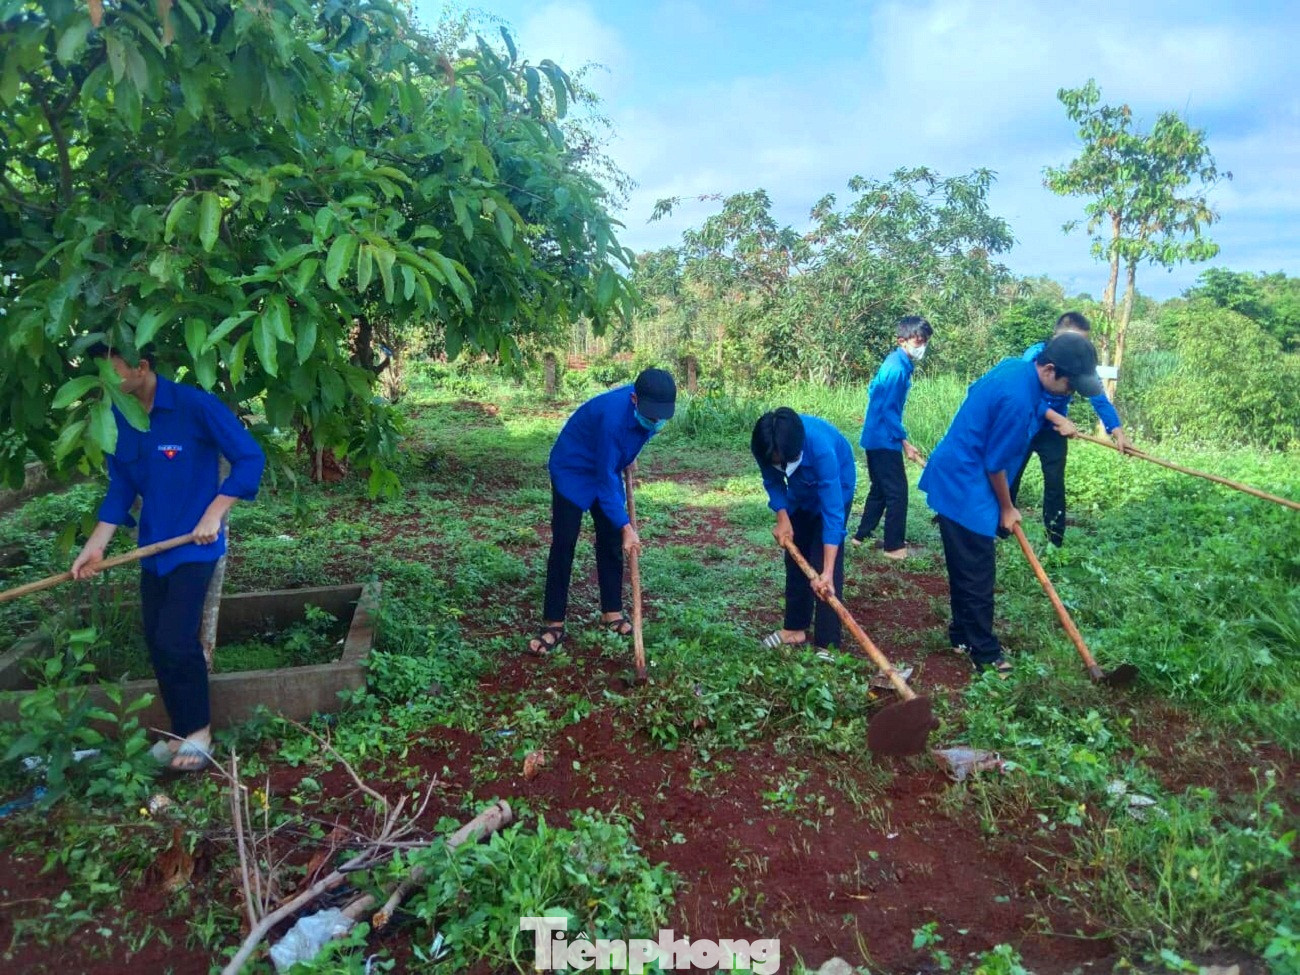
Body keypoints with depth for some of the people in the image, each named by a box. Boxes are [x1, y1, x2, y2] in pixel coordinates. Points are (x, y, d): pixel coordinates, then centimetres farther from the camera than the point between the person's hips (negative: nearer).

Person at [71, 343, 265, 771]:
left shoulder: (194, 405, -17)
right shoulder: (117, 417, 2)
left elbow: (250, 457, -14)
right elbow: (121, 486, 8)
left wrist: (214, 514, -18)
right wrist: (95, 545, 0)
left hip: (193, 545, -6)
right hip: (153, 547, 7)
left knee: (175, 640, -9)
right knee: (157, 642, 10)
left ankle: (198, 731, 9)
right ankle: (182, 729, 26)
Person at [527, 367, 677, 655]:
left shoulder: (651, 406, -17)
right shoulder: (613, 416, -38)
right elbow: (606, 480, -33)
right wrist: (626, 526, -32)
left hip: (607, 469, 7)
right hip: (572, 471, -7)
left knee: (611, 542, 6)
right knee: (563, 545, -9)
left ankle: (612, 612, 18)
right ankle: (554, 624, -4)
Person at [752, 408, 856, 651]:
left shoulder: (821, 447, -44)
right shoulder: (763, 445, -31)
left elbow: (832, 511, -44)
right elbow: (773, 482, -9)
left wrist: (827, 573, -48)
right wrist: (782, 518, -23)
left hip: (834, 485, -5)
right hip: (801, 488, 5)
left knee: (823, 560, -14)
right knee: (795, 555, 10)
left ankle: (827, 644, -9)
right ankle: (795, 627, 24)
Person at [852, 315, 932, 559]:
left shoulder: (895, 362, 9)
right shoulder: (898, 369, -20)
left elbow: (873, 391, 21)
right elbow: (888, 410, -21)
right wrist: (904, 442, -16)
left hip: (876, 437, 10)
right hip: (884, 440, -10)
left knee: (880, 489, 18)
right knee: (897, 492, -4)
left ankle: (862, 535, 26)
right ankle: (894, 546, 4)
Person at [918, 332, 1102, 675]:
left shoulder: (1017, 367, 1)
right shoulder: (1017, 400, -28)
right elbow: (995, 464, -18)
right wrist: (1006, 509, -5)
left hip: (954, 479, 10)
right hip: (964, 488, -10)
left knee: (964, 568, 20)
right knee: (977, 576, 0)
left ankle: (962, 635, 33)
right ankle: (984, 654, 11)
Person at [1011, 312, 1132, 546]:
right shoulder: (1035, 355, -22)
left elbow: (1098, 397, -19)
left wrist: (1117, 430, -33)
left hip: (1053, 431, 2)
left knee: (1055, 484, -1)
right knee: (1010, 479, 4)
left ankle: (1055, 541, 8)